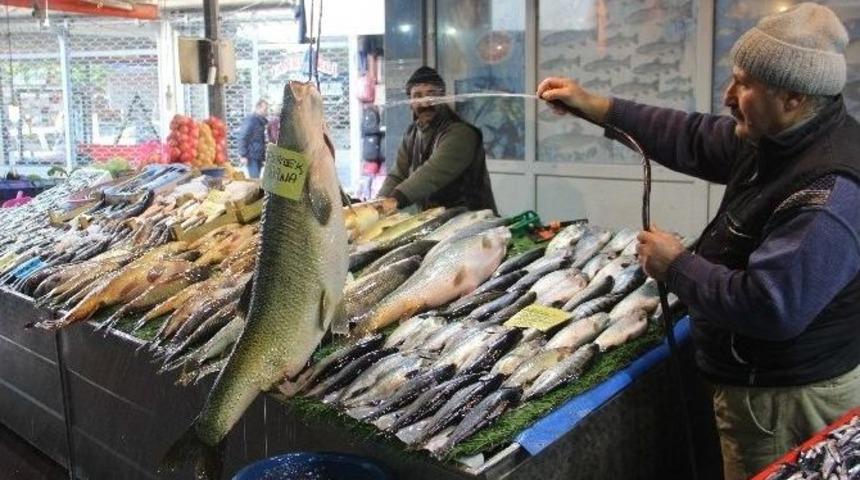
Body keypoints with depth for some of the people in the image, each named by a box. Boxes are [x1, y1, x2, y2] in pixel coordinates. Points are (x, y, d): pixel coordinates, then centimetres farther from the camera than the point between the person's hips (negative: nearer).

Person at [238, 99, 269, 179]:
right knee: (254, 179, -10)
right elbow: (242, 138, -13)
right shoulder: (250, 120, -11)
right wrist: (243, 155, -17)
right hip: (251, 156, -8)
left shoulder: (261, 121, 14)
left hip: (259, 156, 8)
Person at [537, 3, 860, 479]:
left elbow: (770, 308, -35)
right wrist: (595, 107, 5)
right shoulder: (781, 138, -1)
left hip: (785, 403, -9)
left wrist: (676, 266, -21)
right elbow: (696, 140, 9)